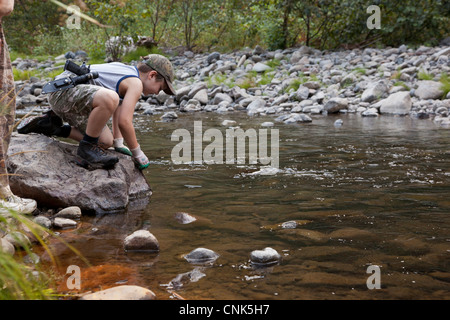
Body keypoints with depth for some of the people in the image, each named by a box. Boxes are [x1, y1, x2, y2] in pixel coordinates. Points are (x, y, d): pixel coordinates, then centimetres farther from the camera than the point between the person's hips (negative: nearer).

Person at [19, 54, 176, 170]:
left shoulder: (126, 70, 19)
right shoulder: (135, 83, -11)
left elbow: (119, 106, 33)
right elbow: (124, 121, -18)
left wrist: (118, 142, 35)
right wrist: (138, 154, -6)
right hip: (63, 89, -11)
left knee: (105, 142, 9)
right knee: (109, 99, -37)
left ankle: (52, 125, 18)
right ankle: (86, 148, -19)